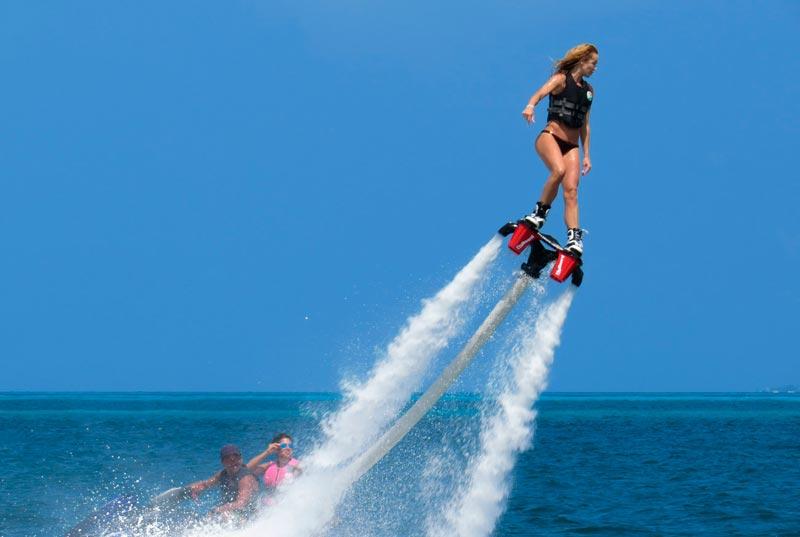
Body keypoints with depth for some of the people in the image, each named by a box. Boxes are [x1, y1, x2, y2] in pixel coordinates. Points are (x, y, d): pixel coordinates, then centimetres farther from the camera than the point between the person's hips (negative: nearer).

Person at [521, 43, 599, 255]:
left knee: (571, 190, -12)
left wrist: (586, 155, 17)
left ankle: (574, 238, -21)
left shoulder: (589, 90, 21)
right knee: (559, 170, -34)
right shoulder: (562, 79, 3)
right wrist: (531, 106, -41)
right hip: (550, 136, -5)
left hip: (571, 145, 5)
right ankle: (540, 212, -21)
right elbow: (541, 92, -18)